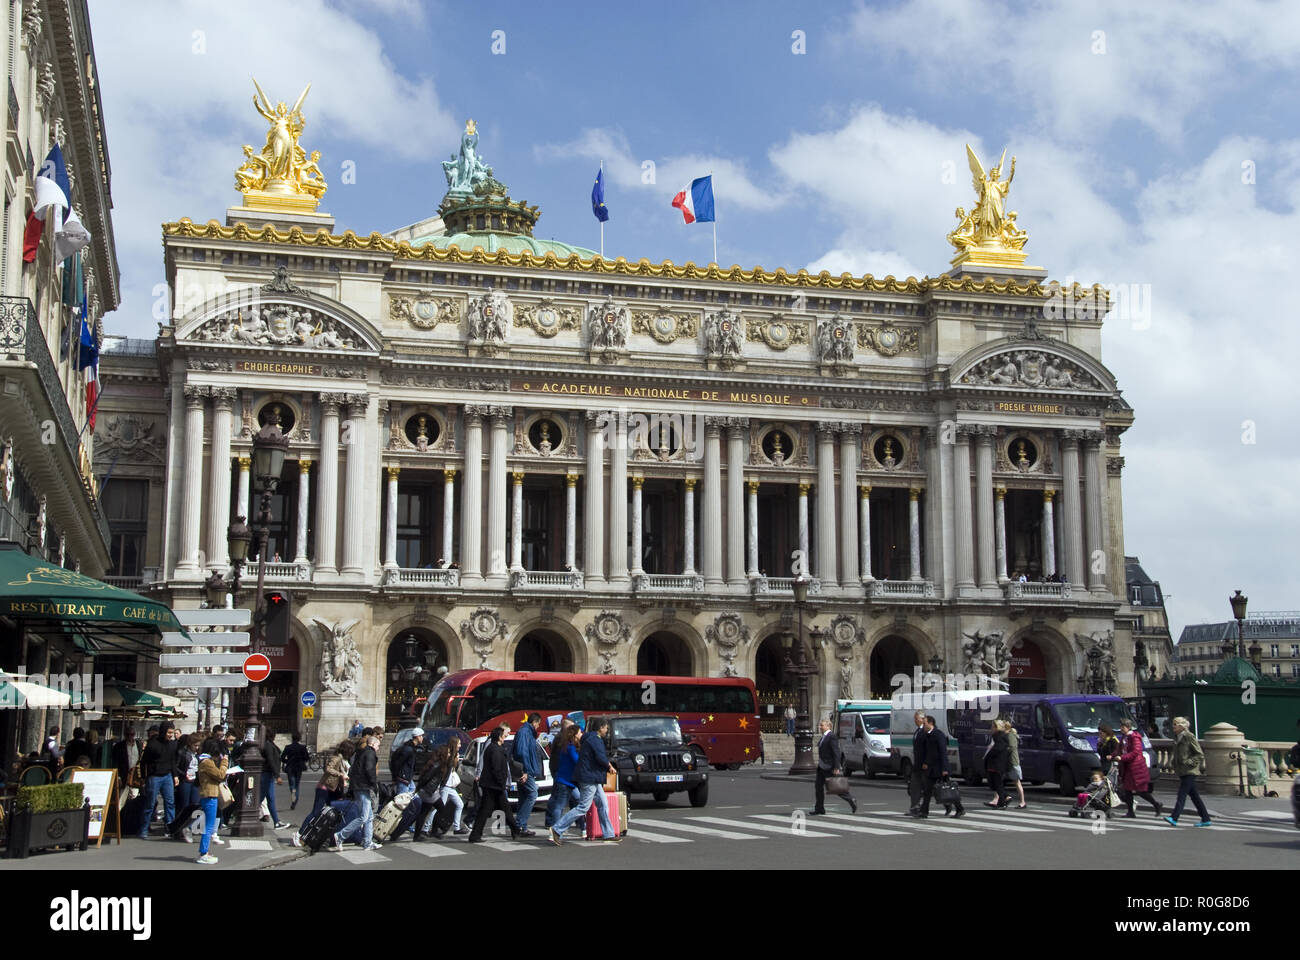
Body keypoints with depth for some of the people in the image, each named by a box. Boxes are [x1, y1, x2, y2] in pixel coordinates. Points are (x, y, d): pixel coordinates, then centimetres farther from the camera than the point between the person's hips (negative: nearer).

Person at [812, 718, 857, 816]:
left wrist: (837, 768, -23)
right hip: (821, 767, 9)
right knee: (818, 787, 3)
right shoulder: (823, 737, 13)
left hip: (830, 767, -9)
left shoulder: (832, 738, -16)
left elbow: (836, 753, -20)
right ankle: (819, 809, 4)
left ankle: (852, 801, 18)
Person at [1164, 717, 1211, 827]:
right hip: (1181, 771, 8)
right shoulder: (1176, 737, 13)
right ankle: (1206, 819, 16)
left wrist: (1189, 763, -17)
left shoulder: (1189, 737, -11)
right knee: (1194, 795, 10)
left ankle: (1174, 818, -22)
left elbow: (1200, 754, -10)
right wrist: (1175, 765, 12)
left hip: (1189, 771, -8)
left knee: (1182, 794, -14)